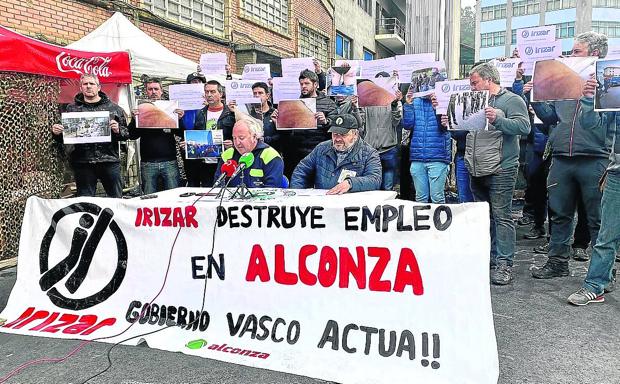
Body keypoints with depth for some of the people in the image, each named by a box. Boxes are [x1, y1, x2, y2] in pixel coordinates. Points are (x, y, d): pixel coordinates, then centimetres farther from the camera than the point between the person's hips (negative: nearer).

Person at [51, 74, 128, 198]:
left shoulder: (113, 107, 9)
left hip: (110, 161, -1)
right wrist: (56, 133, -7)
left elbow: (126, 134, 7)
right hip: (82, 163, 1)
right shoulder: (72, 108, 11)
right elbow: (63, 138, 15)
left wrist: (118, 130, -14)